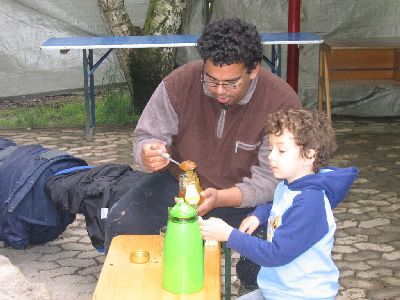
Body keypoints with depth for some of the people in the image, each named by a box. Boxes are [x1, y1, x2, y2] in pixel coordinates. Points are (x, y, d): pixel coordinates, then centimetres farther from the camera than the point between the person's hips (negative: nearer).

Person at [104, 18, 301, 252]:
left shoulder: (283, 103, -21)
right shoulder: (180, 83, -15)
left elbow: (271, 177, -20)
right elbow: (146, 136, -4)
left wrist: (220, 198, -37)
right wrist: (149, 155, -30)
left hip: (244, 195, -1)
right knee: (121, 223, -19)